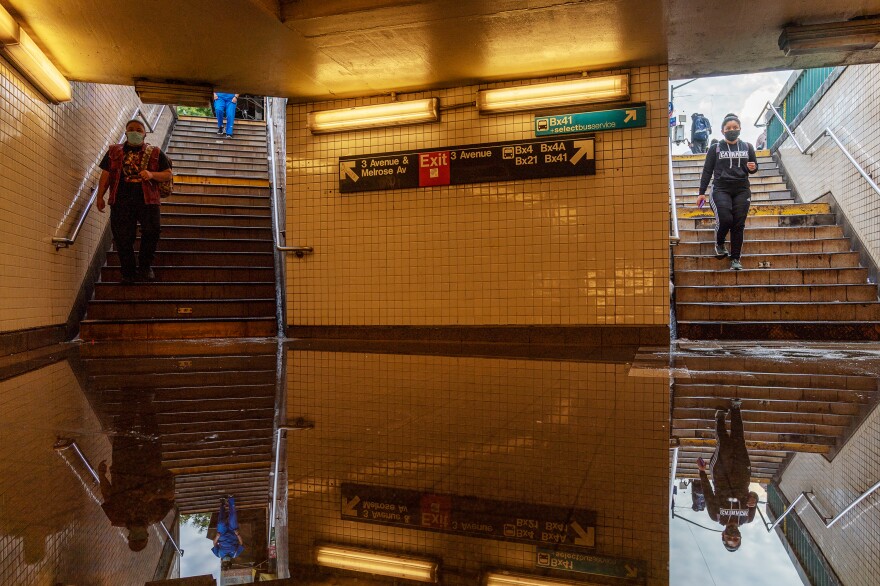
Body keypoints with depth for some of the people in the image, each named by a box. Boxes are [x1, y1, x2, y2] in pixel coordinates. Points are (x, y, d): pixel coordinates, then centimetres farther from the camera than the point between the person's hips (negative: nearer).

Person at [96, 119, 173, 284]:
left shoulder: (155, 153, 11)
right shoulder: (114, 151, 16)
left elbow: (168, 174, 7)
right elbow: (105, 175, 15)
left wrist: (152, 174, -12)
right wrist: (100, 197, 8)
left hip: (147, 199, -1)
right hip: (121, 200, 1)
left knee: (152, 230, -14)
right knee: (123, 237, -2)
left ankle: (145, 265, 8)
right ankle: (128, 272, 9)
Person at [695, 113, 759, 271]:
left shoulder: (747, 147, 14)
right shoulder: (715, 149, 7)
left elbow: (754, 167, 21)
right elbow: (707, 171, 7)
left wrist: (753, 168, -5)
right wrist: (702, 192, 1)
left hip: (742, 190, 2)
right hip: (721, 188, -2)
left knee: (739, 223, -5)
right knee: (725, 219, -22)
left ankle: (735, 258, 1)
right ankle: (719, 243, 9)